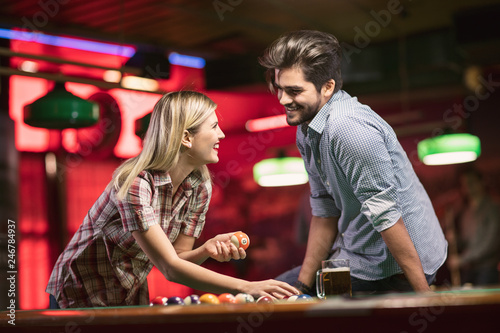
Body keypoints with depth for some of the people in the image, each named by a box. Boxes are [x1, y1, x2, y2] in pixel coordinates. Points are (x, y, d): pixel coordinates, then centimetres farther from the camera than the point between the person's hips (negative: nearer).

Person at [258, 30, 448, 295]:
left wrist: (423, 296, -23)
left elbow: (386, 213, -26)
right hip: (360, 253, 9)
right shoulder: (306, 129, 6)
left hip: (396, 270, -9)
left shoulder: (347, 127, -26)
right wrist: (303, 284, 9)